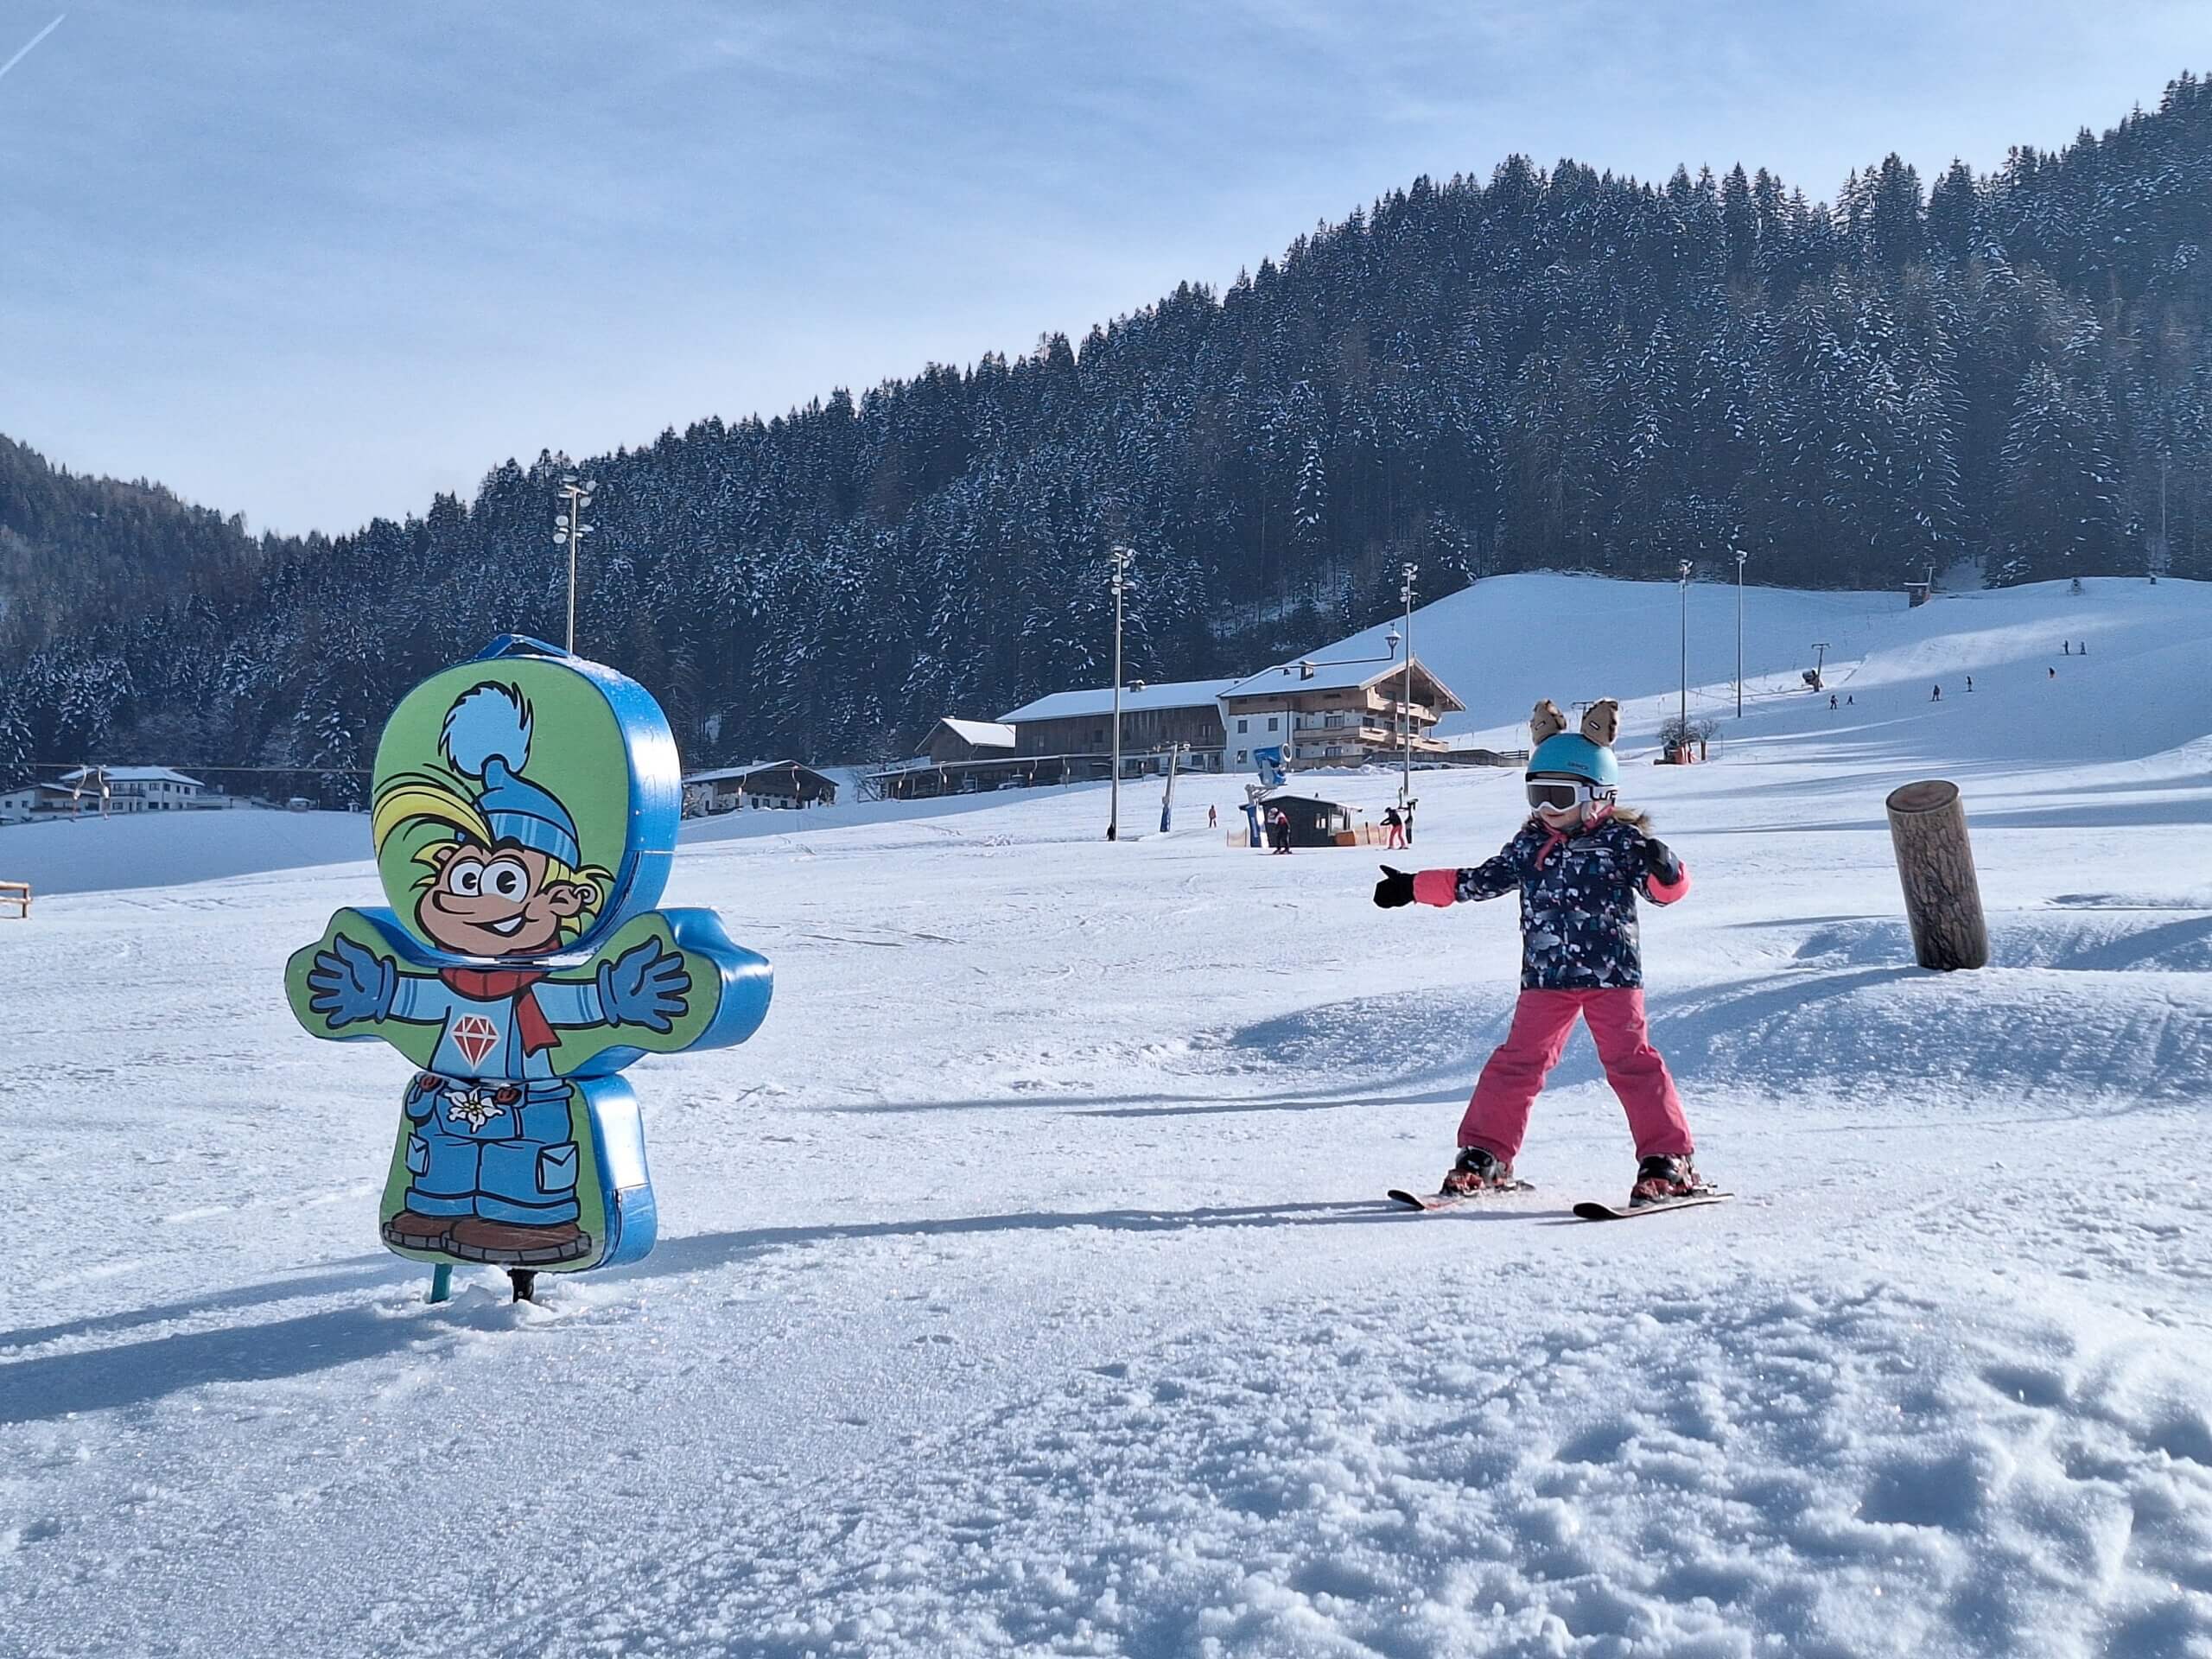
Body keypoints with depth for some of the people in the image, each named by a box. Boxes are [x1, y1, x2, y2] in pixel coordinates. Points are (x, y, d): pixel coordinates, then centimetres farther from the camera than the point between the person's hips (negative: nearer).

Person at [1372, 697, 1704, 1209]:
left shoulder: (1622, 838, -3)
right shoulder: (1530, 843, 10)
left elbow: (1667, 889, -6)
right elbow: (1479, 881, 20)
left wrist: (1662, 866, -31)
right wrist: (1412, 887, 20)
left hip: (1611, 974, -4)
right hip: (1545, 978, 4)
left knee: (1631, 1061, -6)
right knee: (1517, 1062, 3)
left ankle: (1670, 1161, 1)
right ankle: (1483, 1155, 10)